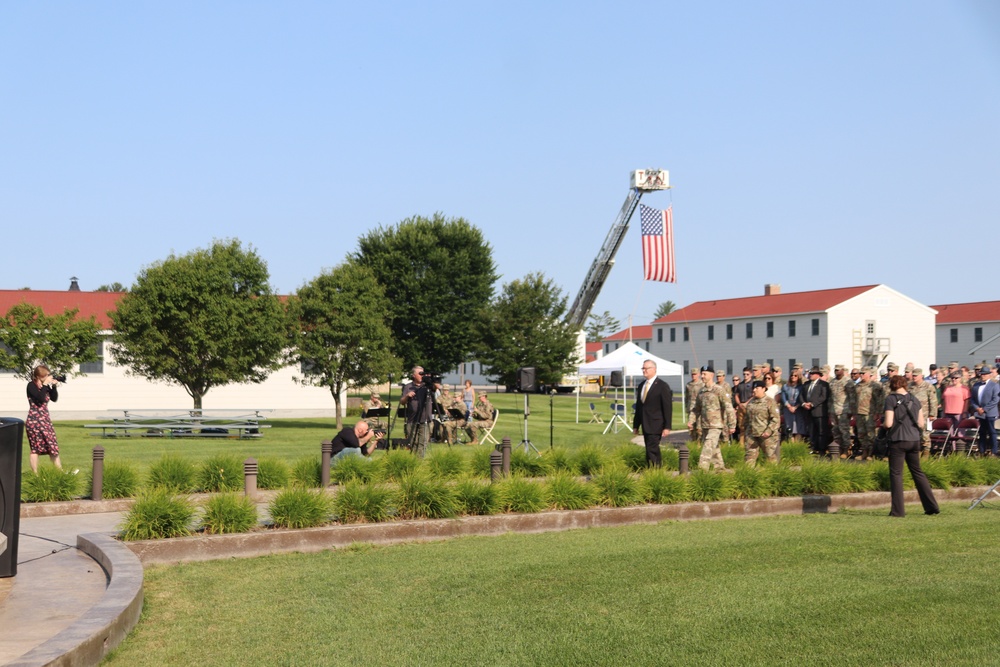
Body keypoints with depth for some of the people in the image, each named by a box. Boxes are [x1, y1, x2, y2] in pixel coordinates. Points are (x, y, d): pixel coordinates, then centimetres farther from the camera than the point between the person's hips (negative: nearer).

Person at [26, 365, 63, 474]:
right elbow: (40, 398, -24)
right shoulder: (31, 385, -9)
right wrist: (46, 384, -19)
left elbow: (54, 399, 11)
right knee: (35, 448, -2)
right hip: (34, 420, -7)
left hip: (45, 420, 7)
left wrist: (54, 386, -2)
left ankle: (60, 472, 12)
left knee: (53, 447, 8)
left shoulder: (45, 386, 9)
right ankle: (35, 475, 3)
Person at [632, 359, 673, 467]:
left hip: (655, 426, -7)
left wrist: (667, 427, -14)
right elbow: (638, 407, 18)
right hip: (645, 426, 7)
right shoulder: (641, 386, 14)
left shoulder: (662, 386, -7)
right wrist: (636, 426, 16)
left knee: (651, 450, -14)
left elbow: (668, 408, -9)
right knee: (654, 450, 11)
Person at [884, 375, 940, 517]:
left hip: (898, 441, -5)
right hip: (914, 440, 5)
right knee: (917, 472, 15)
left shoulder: (891, 400, -8)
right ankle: (932, 506, 14)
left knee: (896, 474, 1)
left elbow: (888, 423, -13)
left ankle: (898, 510, -2)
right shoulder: (914, 400, 9)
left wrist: (882, 424, 7)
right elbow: (921, 422, 11)